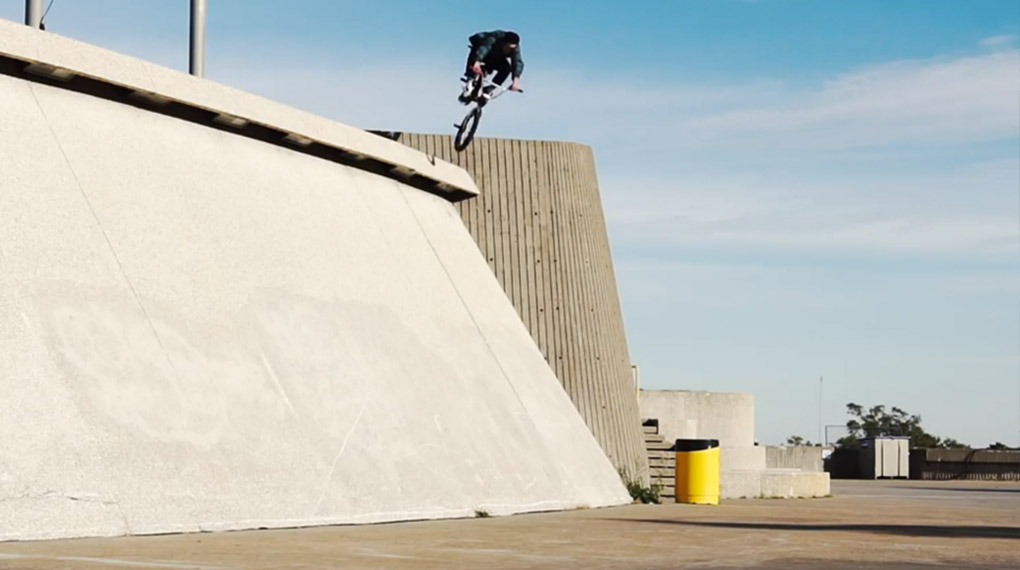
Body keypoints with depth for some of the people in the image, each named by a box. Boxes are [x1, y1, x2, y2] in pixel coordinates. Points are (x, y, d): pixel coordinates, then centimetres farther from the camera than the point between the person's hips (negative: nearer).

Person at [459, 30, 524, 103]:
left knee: (506, 68, -23)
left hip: (496, 58, 4)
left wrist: (516, 79, -57)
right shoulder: (494, 39, -39)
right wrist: (477, 62, -76)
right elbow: (483, 48, -56)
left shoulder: (515, 48, -28)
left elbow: (518, 63, -39)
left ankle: (488, 90, -11)